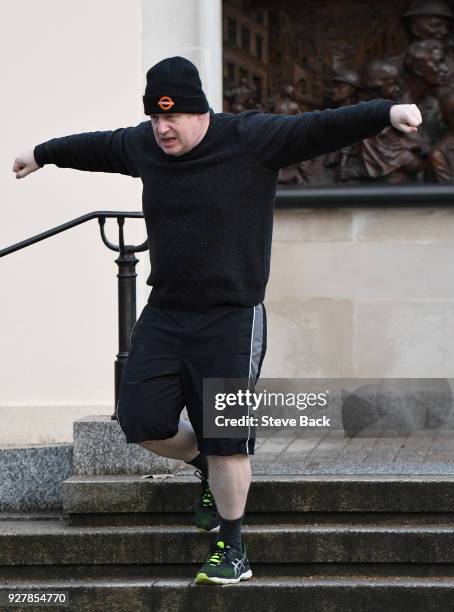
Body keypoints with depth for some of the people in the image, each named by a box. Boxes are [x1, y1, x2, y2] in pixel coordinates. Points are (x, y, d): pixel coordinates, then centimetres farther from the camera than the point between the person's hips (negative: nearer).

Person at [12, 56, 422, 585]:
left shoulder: (251, 139, -10)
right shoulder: (143, 146, 7)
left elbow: (322, 127, -20)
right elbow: (95, 147, 27)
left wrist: (386, 113, -35)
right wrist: (42, 155, 43)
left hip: (231, 321, -5)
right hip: (163, 315, 5)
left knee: (225, 442, -5)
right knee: (141, 421, 0)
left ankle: (232, 550, 9)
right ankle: (206, 466, 30)